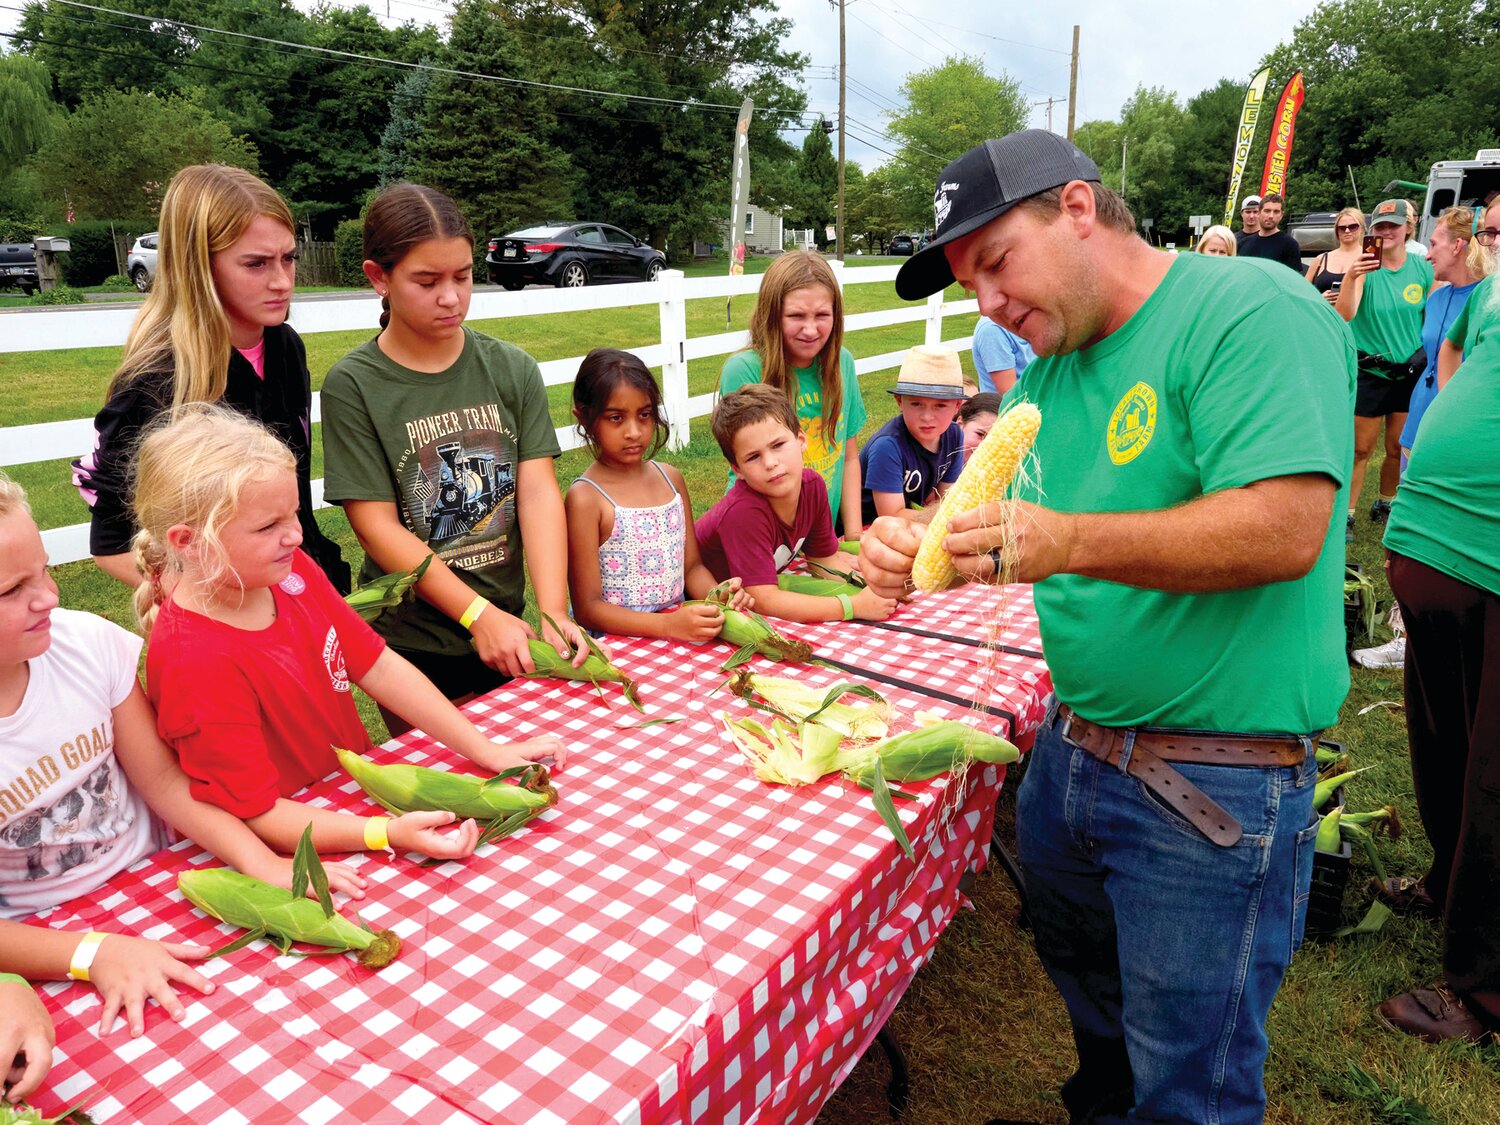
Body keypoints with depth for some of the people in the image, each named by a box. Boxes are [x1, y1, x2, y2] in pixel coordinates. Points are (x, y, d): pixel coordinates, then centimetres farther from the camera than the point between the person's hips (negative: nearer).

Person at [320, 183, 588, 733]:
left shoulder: (512, 369, -2)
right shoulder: (353, 386, -10)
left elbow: (538, 491, -9)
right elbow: (378, 525, -14)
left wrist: (553, 613, -20)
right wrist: (479, 615, -21)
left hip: (507, 631, 3)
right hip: (412, 644, -3)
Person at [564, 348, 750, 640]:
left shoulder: (671, 479, 7)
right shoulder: (586, 498, -11)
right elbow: (588, 608, -12)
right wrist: (669, 625, -24)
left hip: (678, 624, 6)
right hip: (614, 639, -6)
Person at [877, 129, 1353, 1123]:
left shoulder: (1252, 310, -16)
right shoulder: (1052, 363, 9)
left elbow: (1288, 529, -26)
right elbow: (1006, 524, 7)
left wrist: (1070, 540, -34)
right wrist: (916, 547, -13)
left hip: (1215, 786, -8)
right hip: (1073, 746, 8)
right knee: (1076, 969, 28)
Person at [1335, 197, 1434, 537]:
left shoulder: (1423, 270, 0)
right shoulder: (1366, 267, -10)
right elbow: (1343, 317, -25)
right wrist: (1351, 277, -41)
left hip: (1410, 373, 4)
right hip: (1370, 372, -3)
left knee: (1398, 449, 12)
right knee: (1360, 449, 0)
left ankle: (1384, 505, 31)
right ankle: (1347, 515, 8)